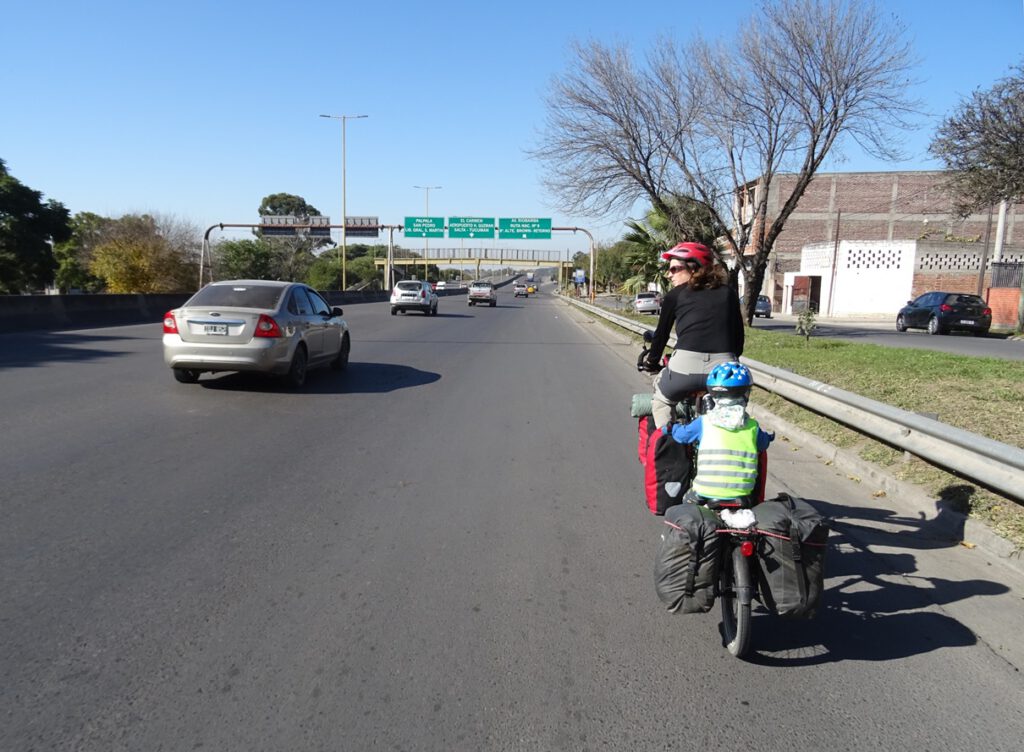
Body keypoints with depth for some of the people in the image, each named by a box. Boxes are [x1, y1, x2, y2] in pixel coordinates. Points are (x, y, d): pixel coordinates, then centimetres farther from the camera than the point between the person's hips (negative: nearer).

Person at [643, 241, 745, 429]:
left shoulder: (675, 295, 13)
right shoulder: (728, 293, 19)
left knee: (662, 401, 29)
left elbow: (662, 333, 20)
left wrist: (652, 362, 36)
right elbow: (738, 335, 21)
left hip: (685, 365, -2)